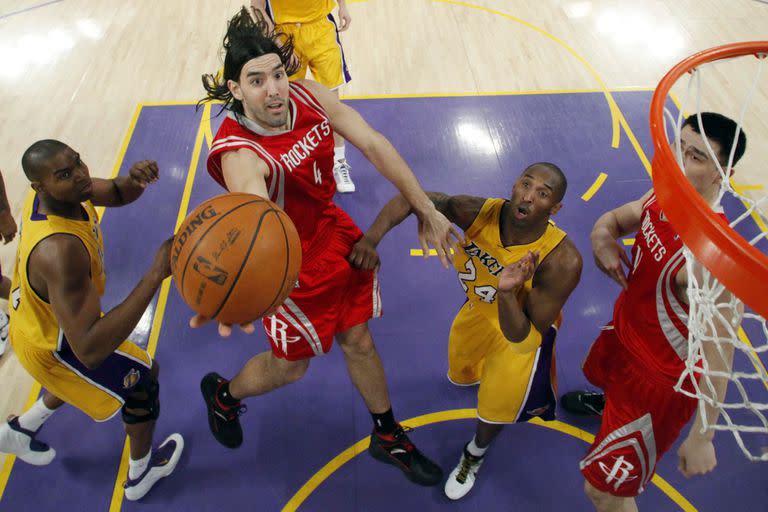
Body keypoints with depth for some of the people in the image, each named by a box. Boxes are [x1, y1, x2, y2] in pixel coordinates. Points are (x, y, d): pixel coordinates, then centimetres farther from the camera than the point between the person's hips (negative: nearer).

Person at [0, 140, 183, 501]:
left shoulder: (59, 193, -20)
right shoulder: (59, 251, -44)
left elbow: (117, 194, -1)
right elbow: (90, 348, -48)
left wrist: (134, 178, -28)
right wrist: (155, 274, -53)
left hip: (38, 319, 8)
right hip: (52, 345, -8)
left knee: (84, 373, 35)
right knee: (143, 377, 12)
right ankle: (142, 471, 35)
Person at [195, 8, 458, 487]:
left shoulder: (308, 95, -14)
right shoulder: (239, 152, -33)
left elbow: (374, 145, -13)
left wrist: (427, 210, -13)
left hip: (336, 234, 6)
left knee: (358, 340, 19)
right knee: (290, 367, 14)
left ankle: (388, 437, 42)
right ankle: (222, 394, 50)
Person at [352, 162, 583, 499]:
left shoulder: (563, 261, -41)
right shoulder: (478, 212, -35)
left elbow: (523, 341, -37)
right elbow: (411, 197, -24)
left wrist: (507, 293, -55)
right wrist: (373, 236, -40)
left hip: (526, 325, -3)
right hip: (480, 306, 4)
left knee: (496, 403, 9)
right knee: (460, 371, 29)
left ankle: (475, 455, 46)